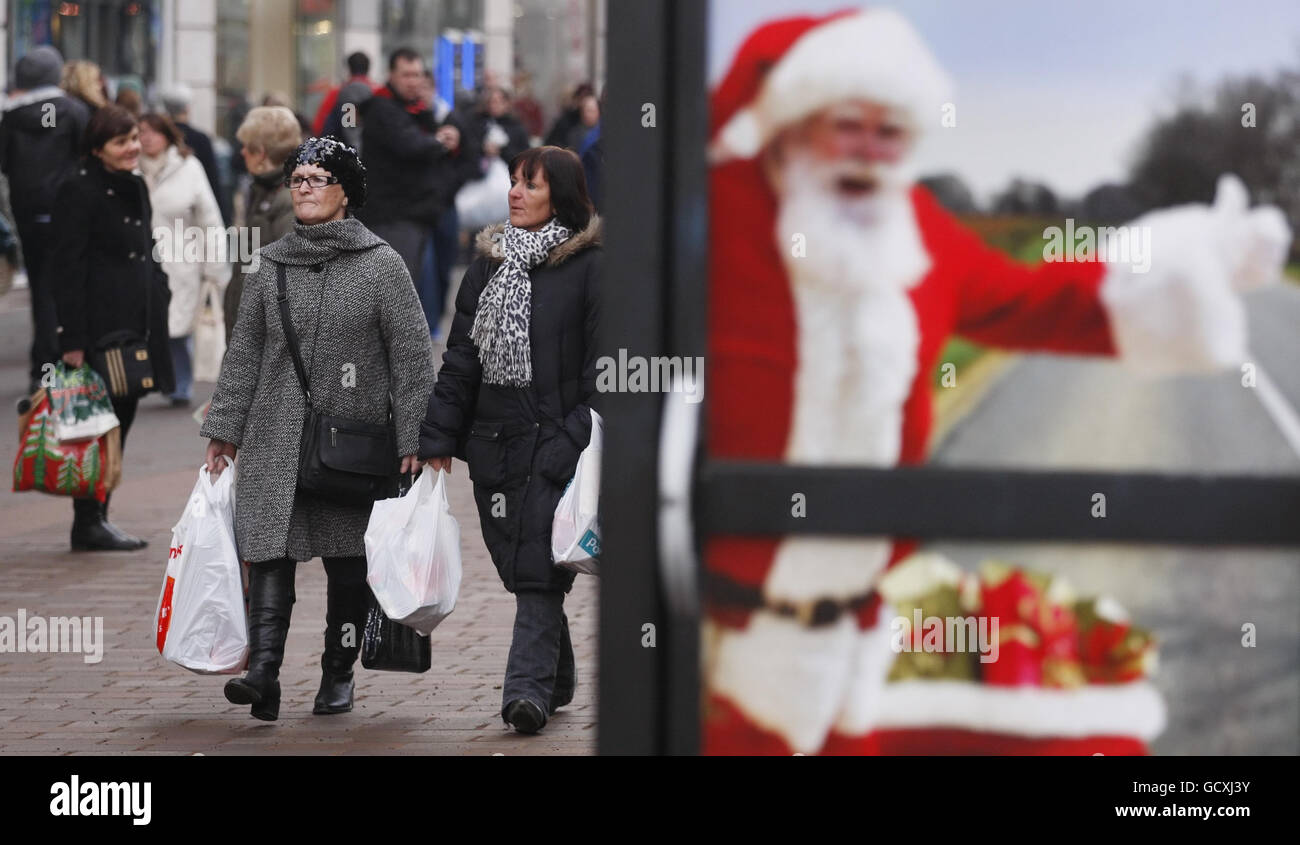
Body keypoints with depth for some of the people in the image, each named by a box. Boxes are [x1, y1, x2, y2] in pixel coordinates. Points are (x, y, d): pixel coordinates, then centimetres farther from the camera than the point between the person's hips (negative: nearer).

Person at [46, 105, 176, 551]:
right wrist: (73, 339, -18)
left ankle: (98, 517, 17)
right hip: (99, 326, -9)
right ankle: (88, 523, -1)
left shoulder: (135, 188, 15)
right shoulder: (79, 190, -11)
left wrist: (159, 293, 15)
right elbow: (66, 267, -14)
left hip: (135, 325, 9)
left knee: (121, 419, 10)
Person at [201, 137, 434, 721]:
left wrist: (413, 439, -7)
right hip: (276, 439, 2)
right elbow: (243, 353, 15)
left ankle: (338, 674, 17)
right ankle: (263, 673, -21)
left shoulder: (381, 265, 0)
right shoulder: (271, 267, 9)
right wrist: (224, 430, 10)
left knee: (348, 562, 5)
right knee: (269, 549, -12)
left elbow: (413, 356, -2)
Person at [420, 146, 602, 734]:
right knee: (523, 567, 10)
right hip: (495, 441, 6)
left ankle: (528, 687, -15)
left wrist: (588, 439, -17)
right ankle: (557, 678, 25)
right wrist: (437, 439, 8)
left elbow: (602, 360, -7)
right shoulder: (489, 262, 14)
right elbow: (460, 357, 14)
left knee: (538, 566, -12)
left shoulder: (587, 266, -3)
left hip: (557, 438, -6)